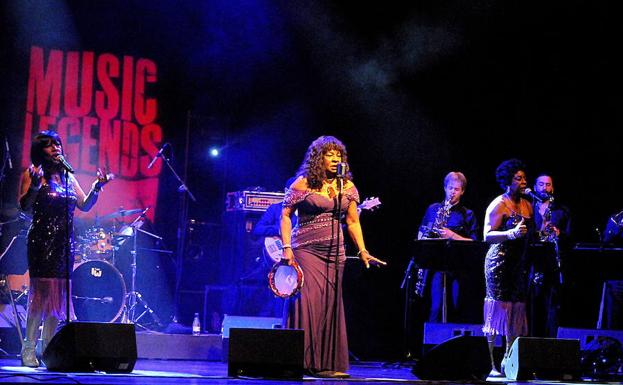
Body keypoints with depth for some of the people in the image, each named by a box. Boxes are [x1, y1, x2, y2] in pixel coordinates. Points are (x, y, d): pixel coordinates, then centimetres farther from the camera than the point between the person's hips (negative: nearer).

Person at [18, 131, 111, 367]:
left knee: (58, 294, 4)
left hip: (65, 243, 6)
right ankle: (28, 349, -10)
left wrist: (97, 187, 0)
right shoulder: (31, 174, 0)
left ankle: (48, 348, 9)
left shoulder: (68, 177, 16)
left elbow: (84, 205, 15)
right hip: (42, 241, -6)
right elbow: (25, 208, -9)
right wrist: (35, 185, -23)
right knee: (41, 292, -12)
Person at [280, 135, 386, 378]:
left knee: (330, 304, 5)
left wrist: (363, 251, 2)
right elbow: (285, 215, -2)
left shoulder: (347, 187, 9)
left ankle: (328, 362, 10)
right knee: (308, 300, -12)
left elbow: (353, 222, 12)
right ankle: (306, 360, -5)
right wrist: (286, 248, -11)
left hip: (334, 252, 4)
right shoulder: (303, 183, -4)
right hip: (306, 249, -4)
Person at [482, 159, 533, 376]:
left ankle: (509, 361, 11)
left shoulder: (527, 205, 15)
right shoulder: (498, 205, -7)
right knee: (497, 311, -8)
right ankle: (490, 362, -6)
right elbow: (487, 236, -16)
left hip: (520, 265, 7)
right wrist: (511, 234, -29)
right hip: (500, 263, -7)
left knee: (516, 312, 5)